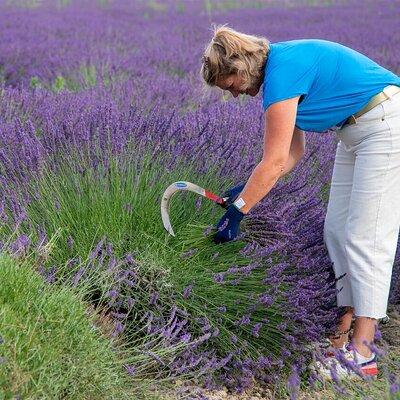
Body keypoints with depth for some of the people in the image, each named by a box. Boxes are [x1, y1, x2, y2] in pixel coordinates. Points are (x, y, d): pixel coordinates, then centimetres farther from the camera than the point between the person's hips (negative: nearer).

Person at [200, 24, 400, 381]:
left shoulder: (282, 70, -21)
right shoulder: (280, 68, 8)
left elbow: (274, 162, -21)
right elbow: (293, 153, 10)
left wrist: (237, 212, -13)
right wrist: (246, 190, 5)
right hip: (357, 131, 10)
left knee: (365, 239, -10)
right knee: (337, 229, 8)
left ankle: (362, 354, -5)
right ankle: (349, 323, 14)